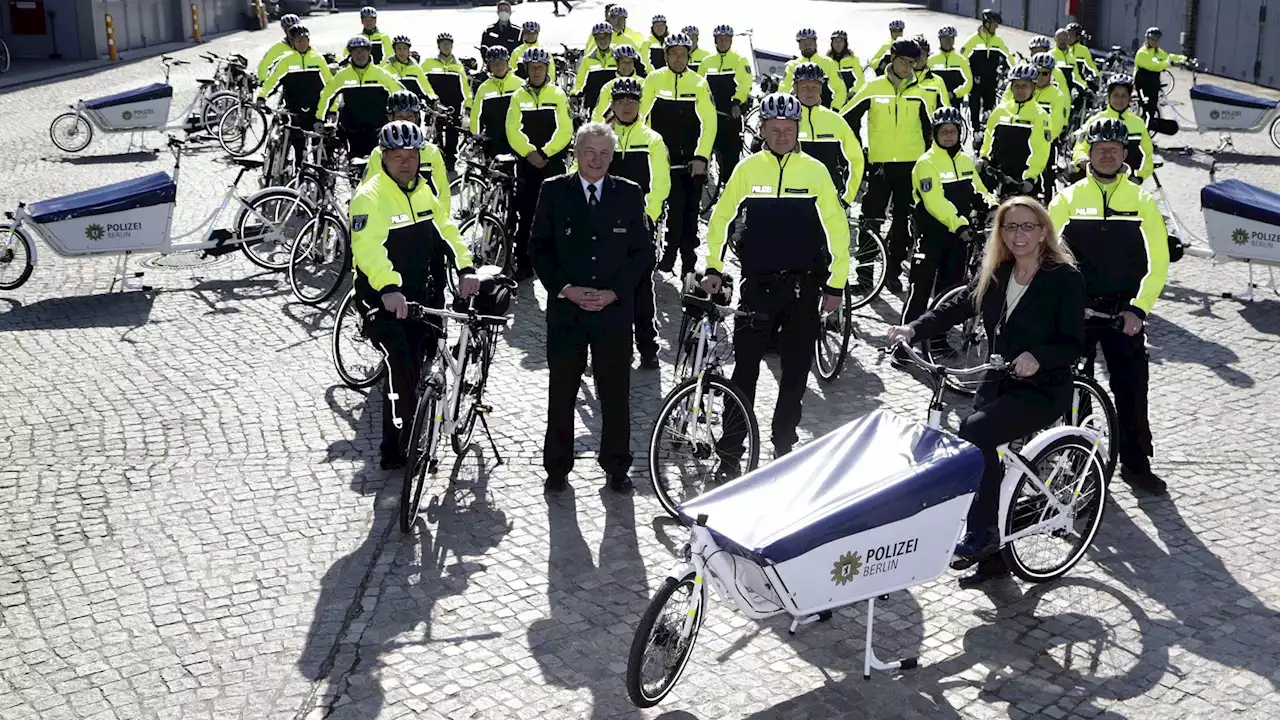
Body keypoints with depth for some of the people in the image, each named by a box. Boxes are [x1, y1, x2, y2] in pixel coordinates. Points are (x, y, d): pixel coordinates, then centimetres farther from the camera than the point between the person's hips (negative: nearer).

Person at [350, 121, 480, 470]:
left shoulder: (423, 191, 9)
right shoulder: (370, 197, -17)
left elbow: (446, 230, 10)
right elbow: (368, 248, -30)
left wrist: (465, 267, -6)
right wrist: (388, 288, -45)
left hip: (418, 294, 7)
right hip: (382, 300, -7)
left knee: (415, 368, 13)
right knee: (400, 369, -14)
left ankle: (408, 441, 27)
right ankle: (394, 450, -2)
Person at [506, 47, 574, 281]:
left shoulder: (558, 95, 3)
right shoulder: (518, 96, 7)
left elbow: (565, 130, -5)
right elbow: (513, 130, -2)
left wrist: (545, 152, -14)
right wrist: (530, 152, -15)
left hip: (553, 163, -1)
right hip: (526, 163, 1)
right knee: (525, 215, 1)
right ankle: (523, 264, 7)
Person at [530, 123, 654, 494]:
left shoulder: (629, 194, 5)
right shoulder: (553, 192, 3)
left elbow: (643, 251, 4)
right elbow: (539, 247, 2)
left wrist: (613, 292, -7)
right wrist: (566, 289, -9)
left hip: (615, 310, 0)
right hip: (565, 308, 0)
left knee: (616, 394, 6)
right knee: (561, 394, 7)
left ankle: (616, 467, 20)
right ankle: (557, 468, 20)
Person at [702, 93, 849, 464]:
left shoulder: (815, 170, 0)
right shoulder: (747, 169, 0)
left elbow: (837, 227, 2)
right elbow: (721, 218, 7)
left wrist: (836, 284, 0)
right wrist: (713, 267, -1)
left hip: (803, 288, 1)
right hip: (757, 286, 0)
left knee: (796, 371, 8)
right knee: (745, 368, -1)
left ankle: (784, 445, 23)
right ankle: (730, 450, 6)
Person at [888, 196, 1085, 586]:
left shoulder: (1065, 277, -10)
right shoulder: (995, 273, 7)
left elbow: (1072, 345, -14)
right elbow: (959, 305, 6)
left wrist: (1037, 357, -34)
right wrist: (913, 329, -10)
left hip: (1043, 390, -6)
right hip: (999, 383, 6)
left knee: (975, 431, -27)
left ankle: (982, 533, -15)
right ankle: (991, 557, 15)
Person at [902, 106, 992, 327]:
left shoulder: (966, 160, 9)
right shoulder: (927, 163, -13)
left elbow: (978, 192, 13)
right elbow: (935, 201, -23)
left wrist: (992, 209, -8)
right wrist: (959, 224, -32)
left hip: (960, 235, 6)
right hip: (932, 235, -6)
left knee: (949, 289, 12)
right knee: (921, 288, -6)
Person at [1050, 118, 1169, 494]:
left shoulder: (1141, 201, 1)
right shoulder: (1068, 198, 2)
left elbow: (1158, 263, -2)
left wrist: (1139, 308, -12)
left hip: (1124, 311, 0)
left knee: (1132, 389, 2)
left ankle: (1136, 463, 16)